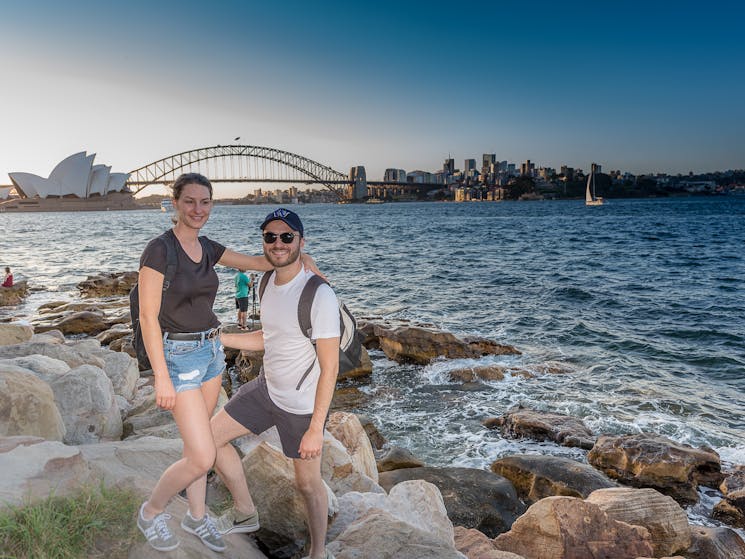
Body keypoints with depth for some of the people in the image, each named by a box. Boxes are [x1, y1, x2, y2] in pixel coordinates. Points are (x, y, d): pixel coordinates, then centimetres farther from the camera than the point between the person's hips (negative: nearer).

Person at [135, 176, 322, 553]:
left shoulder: (207, 248, 5)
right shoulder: (159, 249, -16)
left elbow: (257, 261, 10)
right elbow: (148, 317, -17)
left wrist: (298, 256, -8)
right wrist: (161, 378, -18)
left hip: (211, 351, 7)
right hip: (178, 356, -7)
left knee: (197, 446, 19)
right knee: (202, 458, -6)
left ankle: (197, 517, 37)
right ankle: (151, 512, 20)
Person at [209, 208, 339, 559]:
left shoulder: (319, 295, -26)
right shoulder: (270, 282, 0)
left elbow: (330, 367, -25)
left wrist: (316, 429, -25)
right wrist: (216, 337, 10)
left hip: (303, 406, -7)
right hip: (266, 387, 8)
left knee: (308, 484, 9)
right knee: (211, 436, 13)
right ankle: (245, 513, 33)